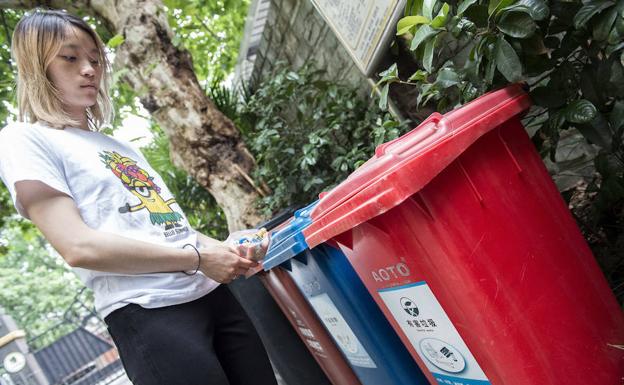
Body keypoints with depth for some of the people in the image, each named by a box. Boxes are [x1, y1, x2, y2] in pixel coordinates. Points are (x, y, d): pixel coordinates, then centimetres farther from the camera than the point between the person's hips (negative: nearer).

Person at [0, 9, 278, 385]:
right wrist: (198, 258, -14)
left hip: (213, 295, 7)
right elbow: (79, 246, -14)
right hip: (147, 314, -6)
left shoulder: (123, 148, 21)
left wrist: (224, 248, -1)